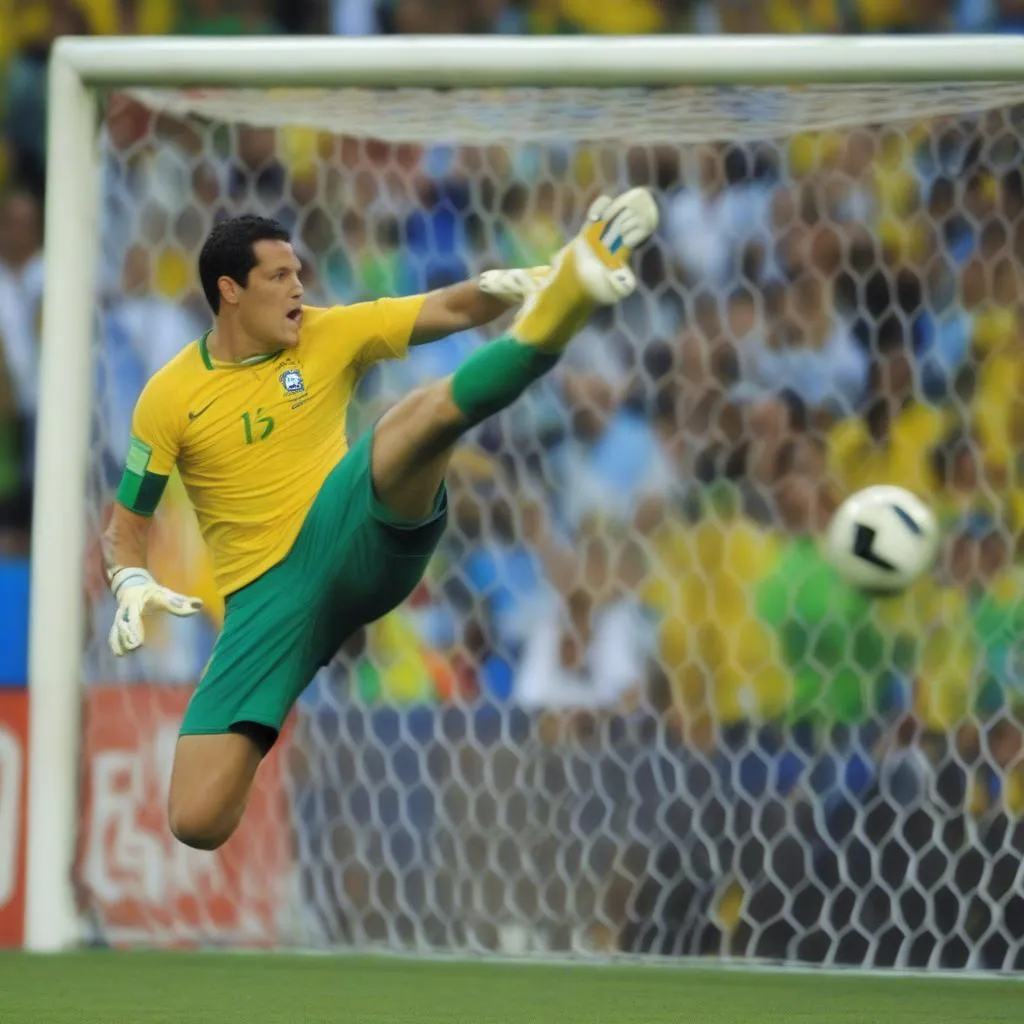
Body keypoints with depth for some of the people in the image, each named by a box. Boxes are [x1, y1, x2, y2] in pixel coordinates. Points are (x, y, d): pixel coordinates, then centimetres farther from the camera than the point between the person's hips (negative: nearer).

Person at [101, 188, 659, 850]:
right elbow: (127, 525, 11)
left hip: (358, 531, 0)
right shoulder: (168, 398, 4)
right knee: (198, 823, -20)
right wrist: (132, 584, -11)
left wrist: (508, 287, -19)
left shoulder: (331, 336, 7)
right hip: (266, 592, 0)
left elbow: (452, 311, 2)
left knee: (427, 412, -31)